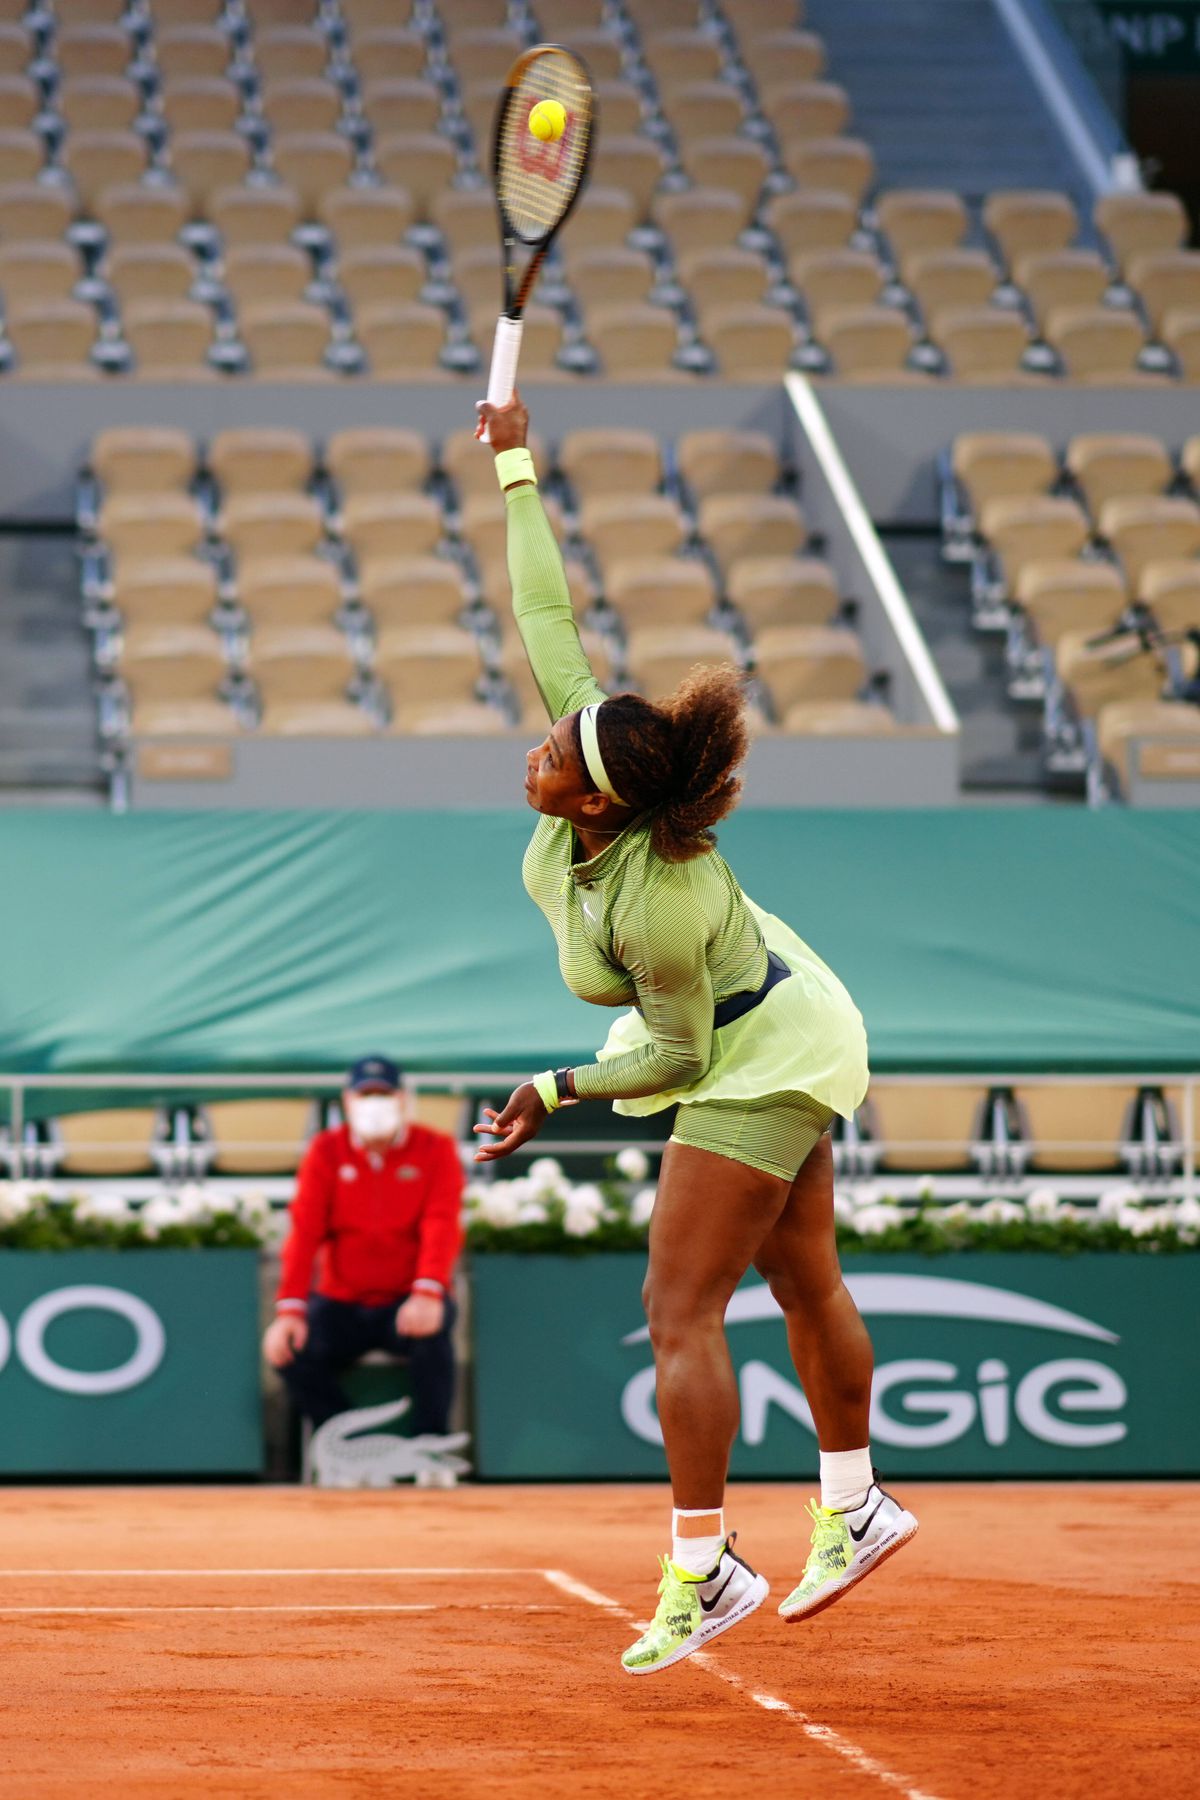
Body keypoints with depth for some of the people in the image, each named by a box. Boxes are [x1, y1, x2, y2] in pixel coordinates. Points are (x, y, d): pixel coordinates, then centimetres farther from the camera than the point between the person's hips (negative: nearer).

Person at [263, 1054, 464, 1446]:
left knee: (431, 1331, -35)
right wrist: (289, 1308, -19)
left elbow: (442, 1226, -14)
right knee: (292, 1350, -24)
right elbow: (304, 1232, -4)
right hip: (342, 1302, 2)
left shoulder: (435, 1149, 0)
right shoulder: (326, 1152, 4)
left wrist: (428, 1293, -32)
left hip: (409, 1300, -2)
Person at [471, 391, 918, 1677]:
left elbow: (679, 1056, -24)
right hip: (779, 1029, 9)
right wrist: (516, 469, -9)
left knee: (679, 1310, -8)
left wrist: (560, 1090, -18)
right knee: (802, 1282, 20)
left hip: (754, 1063, -9)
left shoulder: (654, 907, -37)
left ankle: (701, 1572, -2)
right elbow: (548, 622, -11)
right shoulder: (596, 763, -20)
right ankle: (854, 1509, 35)